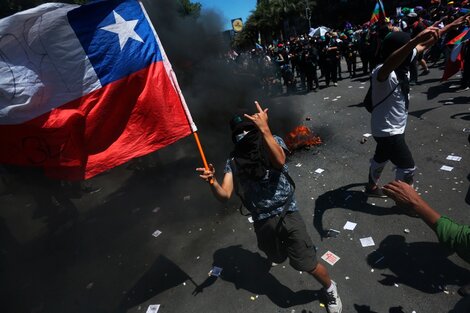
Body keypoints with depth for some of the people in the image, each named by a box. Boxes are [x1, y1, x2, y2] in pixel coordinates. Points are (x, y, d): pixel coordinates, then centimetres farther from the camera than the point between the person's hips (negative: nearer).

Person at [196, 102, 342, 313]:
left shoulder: (273, 142, -2)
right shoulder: (233, 163, 2)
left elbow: (279, 161, -26)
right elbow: (224, 195, -8)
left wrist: (264, 129, -34)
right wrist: (212, 182, -28)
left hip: (287, 215, -3)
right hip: (262, 222, 3)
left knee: (308, 264, 2)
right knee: (277, 258, 26)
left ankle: (330, 288, 36)